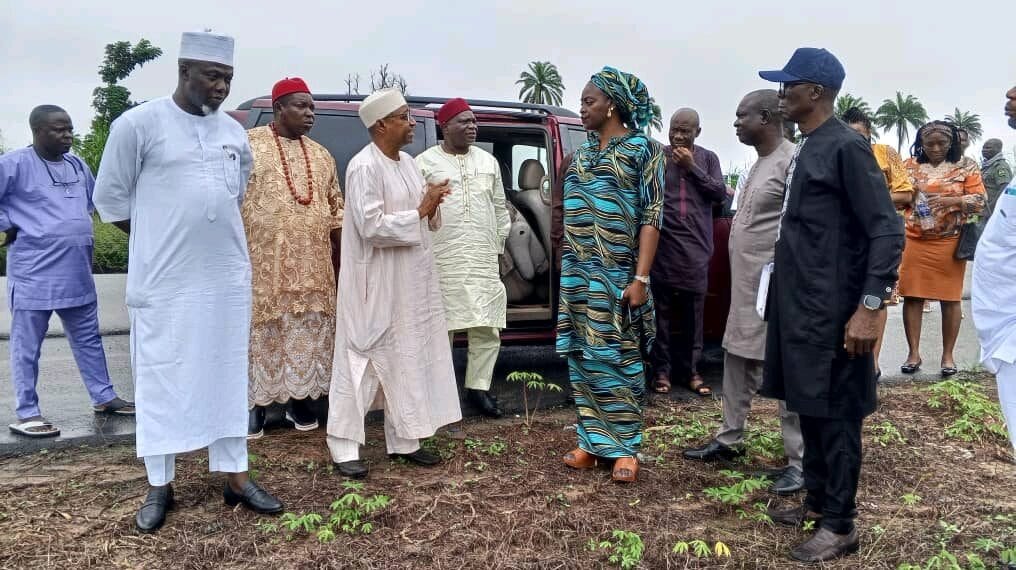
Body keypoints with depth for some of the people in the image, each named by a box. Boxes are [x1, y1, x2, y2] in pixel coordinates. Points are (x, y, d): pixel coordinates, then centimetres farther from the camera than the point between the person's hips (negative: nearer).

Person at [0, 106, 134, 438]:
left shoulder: (77, 165, 11)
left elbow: (94, 200, 27)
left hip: (77, 273, 7)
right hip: (33, 274, -7)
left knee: (88, 339, 16)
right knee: (27, 347, 3)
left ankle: (104, 397, 27)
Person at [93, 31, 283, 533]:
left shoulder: (234, 132, 8)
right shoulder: (138, 124, -6)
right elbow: (109, 198, 0)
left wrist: (214, 234, 14)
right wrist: (162, 238, 5)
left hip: (227, 278, 4)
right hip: (165, 281, -4)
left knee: (226, 378, 9)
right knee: (162, 380, 5)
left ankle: (235, 478, 18)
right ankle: (160, 486, 17)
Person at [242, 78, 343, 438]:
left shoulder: (321, 155, 15)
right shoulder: (249, 144, -1)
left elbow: (335, 206, 18)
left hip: (313, 267, 5)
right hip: (263, 263, -4)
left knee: (308, 333, 8)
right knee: (261, 331, 1)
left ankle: (301, 398, 20)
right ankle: (255, 404, 12)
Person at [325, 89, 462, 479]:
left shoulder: (407, 162, 11)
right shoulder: (364, 167, -16)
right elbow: (371, 227, -23)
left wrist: (432, 203, -6)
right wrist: (421, 211, -17)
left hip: (412, 281, 9)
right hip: (377, 284, -8)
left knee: (408, 360, 12)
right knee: (363, 362, 0)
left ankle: (403, 440, 23)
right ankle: (344, 446, 11)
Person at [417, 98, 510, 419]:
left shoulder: (488, 161, 14)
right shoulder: (425, 162, 1)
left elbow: (499, 207, 19)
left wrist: (498, 244, 14)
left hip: (484, 261, 4)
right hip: (441, 261, -4)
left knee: (487, 327, 3)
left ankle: (478, 387, 14)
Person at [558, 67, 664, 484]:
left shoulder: (643, 149, -4)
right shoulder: (582, 152, 12)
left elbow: (652, 216, -10)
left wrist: (641, 277, -18)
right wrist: (566, 264, 10)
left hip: (617, 273, -6)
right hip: (577, 273, 6)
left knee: (618, 358, 1)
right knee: (582, 358, 8)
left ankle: (625, 448, 12)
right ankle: (592, 442, 20)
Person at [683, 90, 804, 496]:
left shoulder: (792, 161, -14)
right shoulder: (759, 163, 16)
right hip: (744, 285, 10)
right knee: (738, 361, 16)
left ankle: (799, 461, 5)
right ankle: (729, 440, 28)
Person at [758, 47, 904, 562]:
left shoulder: (846, 147, -14)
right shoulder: (805, 149, 13)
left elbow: (888, 231, -18)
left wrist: (870, 307, -21)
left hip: (832, 313, -9)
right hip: (799, 308, 9)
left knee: (834, 416, 1)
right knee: (809, 409, 17)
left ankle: (840, 526, 14)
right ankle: (817, 501, 31)